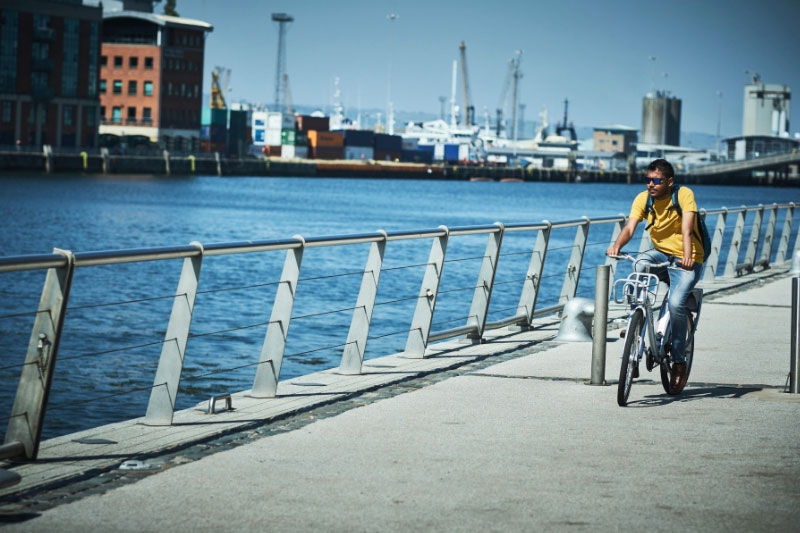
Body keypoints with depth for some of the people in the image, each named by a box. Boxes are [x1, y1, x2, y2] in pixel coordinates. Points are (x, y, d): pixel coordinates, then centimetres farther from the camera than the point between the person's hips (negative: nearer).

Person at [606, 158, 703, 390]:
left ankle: (679, 361, -7)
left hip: (686, 260, -4)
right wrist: (617, 246, -38)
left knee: (676, 303, -25)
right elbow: (630, 227, -17)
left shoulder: (684, 195, -15)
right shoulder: (643, 198, -5)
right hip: (660, 253, 4)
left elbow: (686, 230, -27)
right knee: (638, 265, -30)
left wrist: (687, 257, -44)